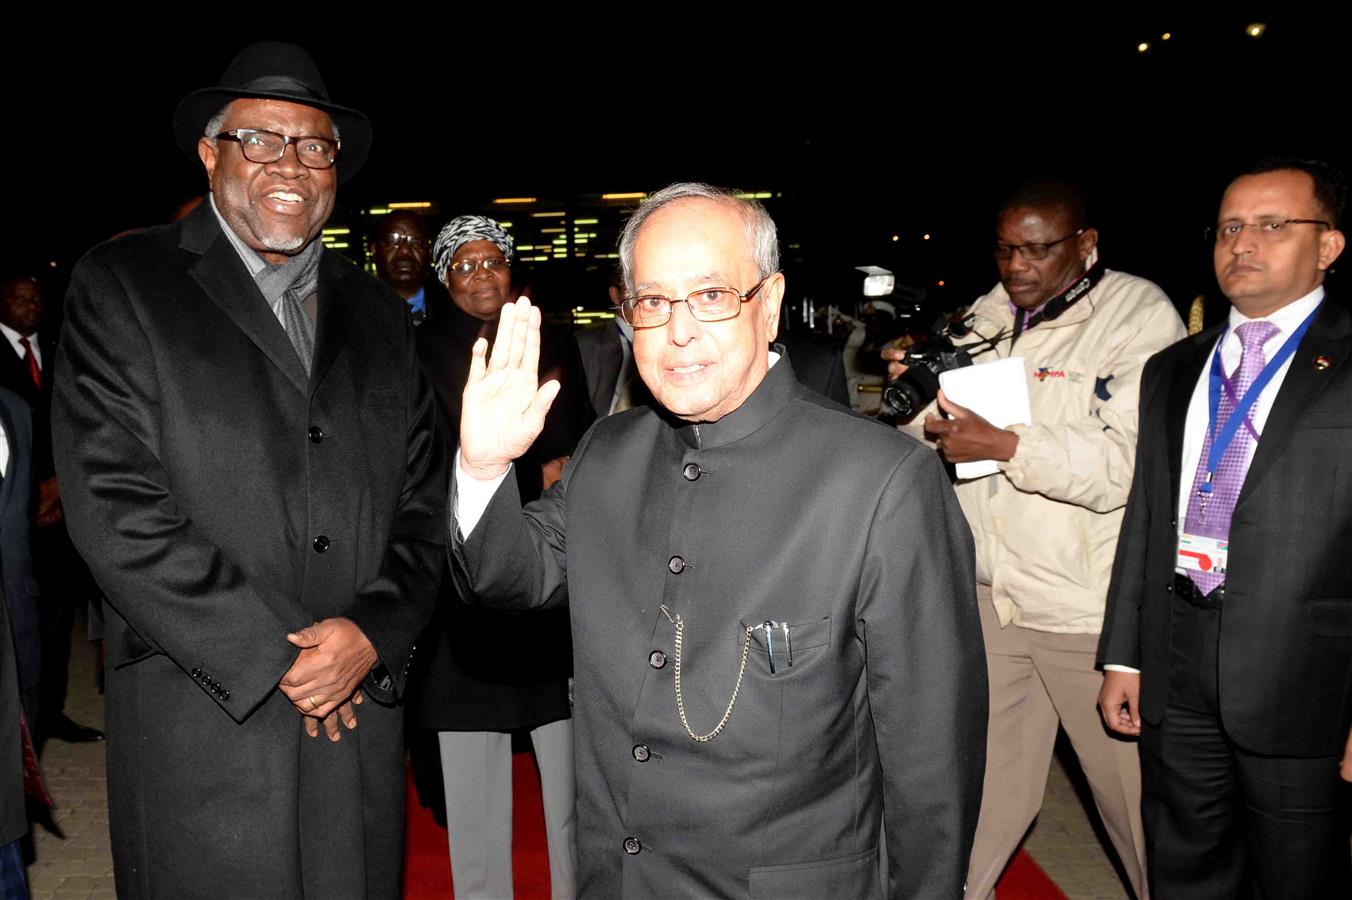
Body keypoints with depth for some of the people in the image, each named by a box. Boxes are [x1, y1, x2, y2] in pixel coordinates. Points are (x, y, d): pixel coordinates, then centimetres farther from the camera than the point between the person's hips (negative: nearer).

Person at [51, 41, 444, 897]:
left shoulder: (378, 312, 12)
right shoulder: (123, 286, -1)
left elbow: (423, 502, 8)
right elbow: (114, 504, -10)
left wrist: (373, 634, -9)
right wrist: (273, 657, -13)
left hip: (361, 718, 4)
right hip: (203, 724, -3)